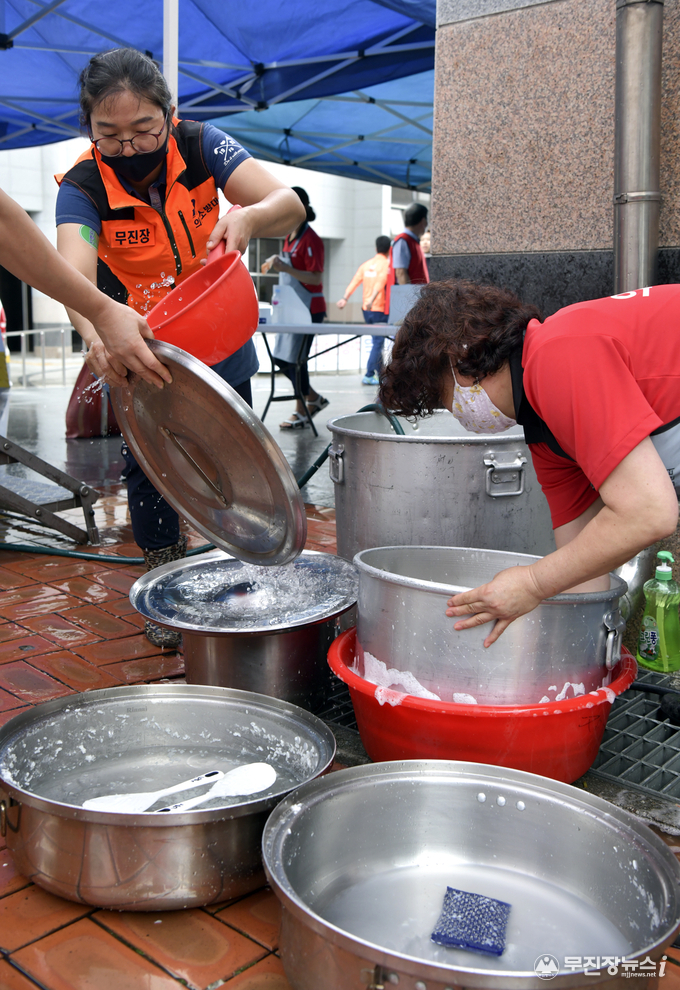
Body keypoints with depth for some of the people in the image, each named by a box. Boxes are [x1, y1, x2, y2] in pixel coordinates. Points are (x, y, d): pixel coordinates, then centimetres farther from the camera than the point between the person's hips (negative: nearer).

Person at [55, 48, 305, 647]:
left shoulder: (200, 147, -16)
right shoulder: (84, 188, -21)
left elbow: (289, 205, -24)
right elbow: (73, 273, -39)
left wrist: (249, 217, -48)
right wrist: (97, 332, -62)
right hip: (140, 351, -1)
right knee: (150, 467, 3)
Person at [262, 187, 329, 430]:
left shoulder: (310, 239, -14)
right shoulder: (290, 237, 13)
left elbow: (316, 278, -20)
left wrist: (285, 268, -26)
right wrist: (277, 262, 9)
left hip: (308, 308, -9)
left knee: (295, 360, -6)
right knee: (281, 358, 11)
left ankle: (300, 413, 8)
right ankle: (314, 398, 25)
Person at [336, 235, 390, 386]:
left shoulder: (365, 264, 11)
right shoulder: (387, 264, -6)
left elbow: (354, 282, -1)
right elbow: (380, 282, -23)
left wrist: (345, 298, -9)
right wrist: (372, 299, -34)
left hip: (366, 310, 6)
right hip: (380, 309, -6)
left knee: (378, 341, 16)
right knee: (378, 342, -2)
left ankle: (380, 373, 21)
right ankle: (369, 375, -6)